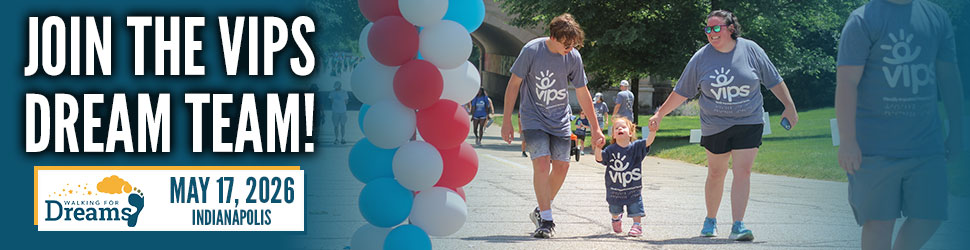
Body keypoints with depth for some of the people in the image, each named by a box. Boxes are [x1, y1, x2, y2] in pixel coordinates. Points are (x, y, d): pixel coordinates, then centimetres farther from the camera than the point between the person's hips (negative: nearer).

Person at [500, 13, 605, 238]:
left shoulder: (573, 57, -7)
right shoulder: (531, 51, -16)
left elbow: (582, 93, 4)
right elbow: (514, 84, -7)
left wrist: (595, 128, 7)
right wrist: (507, 120, -7)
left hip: (560, 119, 4)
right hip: (533, 118, -4)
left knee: (561, 166, 0)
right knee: (542, 163, -17)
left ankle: (541, 210, 21)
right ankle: (545, 220, -13)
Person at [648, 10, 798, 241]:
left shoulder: (750, 50, -3)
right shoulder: (701, 57, -2)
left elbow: (774, 81, 6)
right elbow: (681, 91, 5)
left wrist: (789, 107, 4)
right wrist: (659, 114, 4)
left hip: (748, 123, -1)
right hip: (715, 125, 1)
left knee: (742, 172, -10)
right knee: (716, 174, 8)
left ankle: (738, 226, -12)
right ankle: (711, 220, 28)